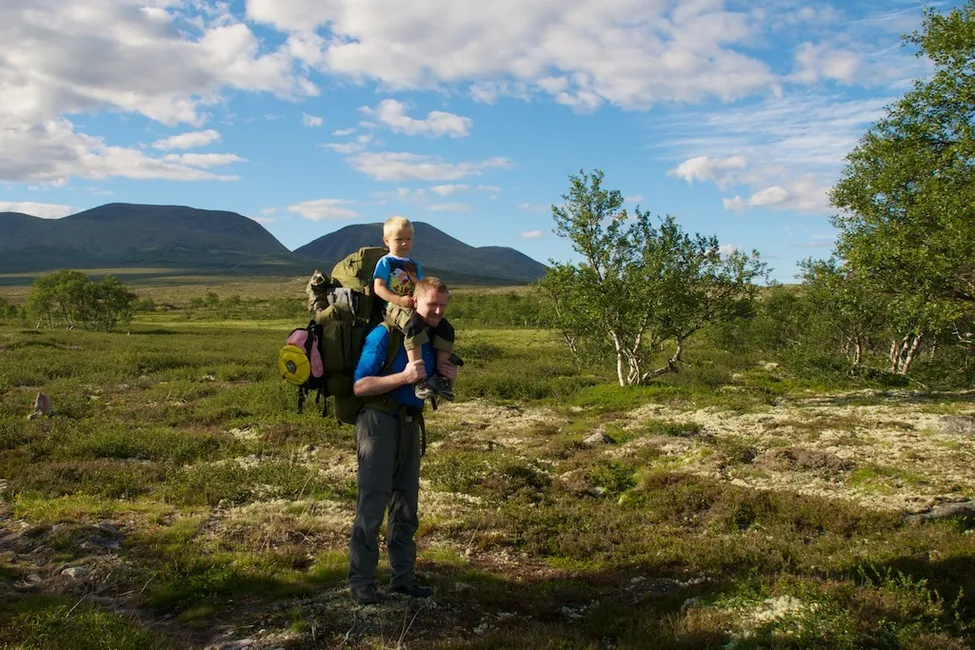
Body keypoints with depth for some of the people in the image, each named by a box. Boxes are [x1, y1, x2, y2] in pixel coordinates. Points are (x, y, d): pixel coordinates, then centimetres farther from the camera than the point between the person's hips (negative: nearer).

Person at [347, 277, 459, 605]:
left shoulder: (434, 340, 9)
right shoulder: (384, 335, -14)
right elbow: (360, 386, -18)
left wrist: (447, 378, -1)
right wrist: (404, 377, -26)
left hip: (411, 424, 7)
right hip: (380, 422, -7)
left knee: (406, 505, 12)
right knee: (371, 505, -5)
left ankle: (403, 576, 23)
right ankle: (360, 582, 5)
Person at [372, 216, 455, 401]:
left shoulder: (414, 265, 25)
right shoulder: (386, 262, 5)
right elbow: (378, 287, -6)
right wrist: (399, 300, -19)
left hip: (414, 307, 7)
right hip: (394, 308, -7)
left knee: (445, 328, -11)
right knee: (414, 325, -38)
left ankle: (441, 376, -8)